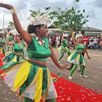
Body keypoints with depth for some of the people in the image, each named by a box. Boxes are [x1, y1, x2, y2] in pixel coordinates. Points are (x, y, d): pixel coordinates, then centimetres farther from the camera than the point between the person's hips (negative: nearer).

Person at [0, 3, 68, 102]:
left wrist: (59, 65, 24)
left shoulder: (46, 40, 1)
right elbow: (19, 29, -30)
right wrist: (13, 11, -39)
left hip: (43, 72, 6)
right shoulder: (31, 39, -16)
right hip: (31, 71, -6)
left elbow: (52, 53, 13)